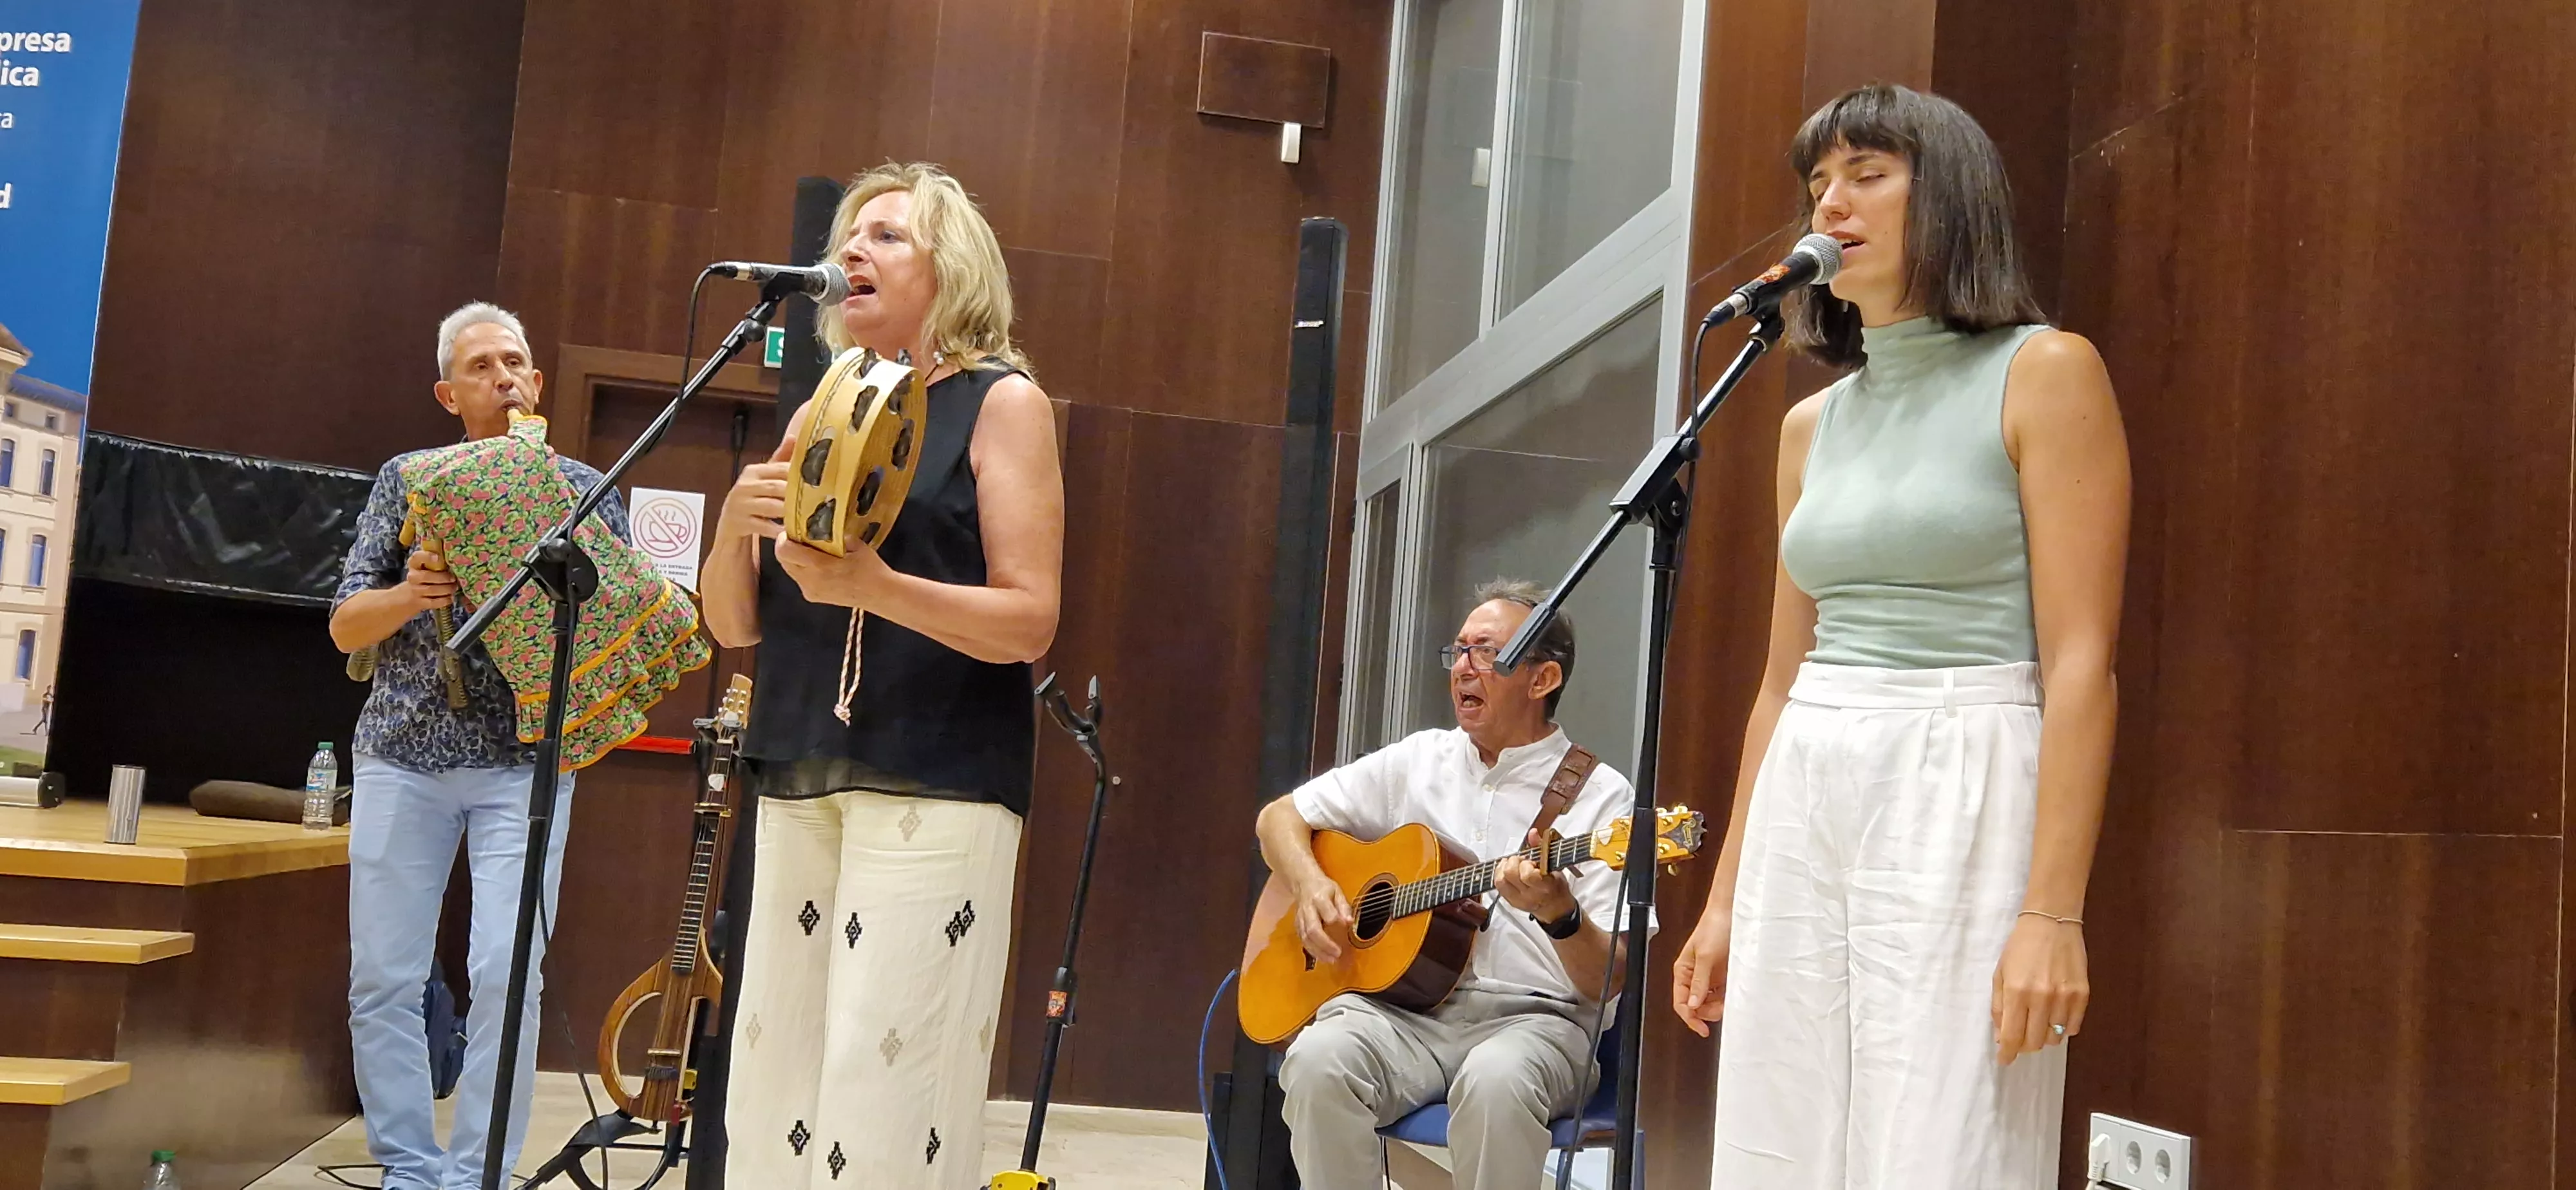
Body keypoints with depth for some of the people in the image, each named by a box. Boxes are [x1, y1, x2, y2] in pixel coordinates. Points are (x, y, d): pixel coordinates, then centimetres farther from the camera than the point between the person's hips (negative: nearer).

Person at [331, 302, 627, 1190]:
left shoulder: (585, 488, 7)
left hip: (524, 760, -1)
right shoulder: (407, 480, 8)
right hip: (403, 756, 2)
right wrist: (409, 595, -16)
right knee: (383, 978, 1)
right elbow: (344, 627, 5)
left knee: (507, 974, -9)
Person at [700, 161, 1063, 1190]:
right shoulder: (818, 414, 16)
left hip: (936, 787, -5)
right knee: (772, 1087, 4)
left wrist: (876, 585, -22)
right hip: (800, 783, 6)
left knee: (886, 1099, -9)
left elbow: (1028, 621, -8)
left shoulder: (1002, 401, 1)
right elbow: (734, 626, 14)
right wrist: (737, 520, -6)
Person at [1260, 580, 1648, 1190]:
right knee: (1320, 1059, -29)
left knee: (1496, 1079, -37)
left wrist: (1560, 915, -26)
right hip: (1402, 1006, 3)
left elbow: (1608, 981, -5)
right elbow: (1281, 817, 20)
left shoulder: (1600, 796, 0)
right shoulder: (1418, 760, 14)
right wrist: (1309, 883, -1)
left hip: (1531, 1016, -3)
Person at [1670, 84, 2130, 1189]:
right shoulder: (1813, 424, 14)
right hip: (1806, 808, 6)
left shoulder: (2044, 372, -3)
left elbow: (2079, 662, -10)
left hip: (1966, 799, -6)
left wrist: (2053, 910, -17)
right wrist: (1726, 896, 16)